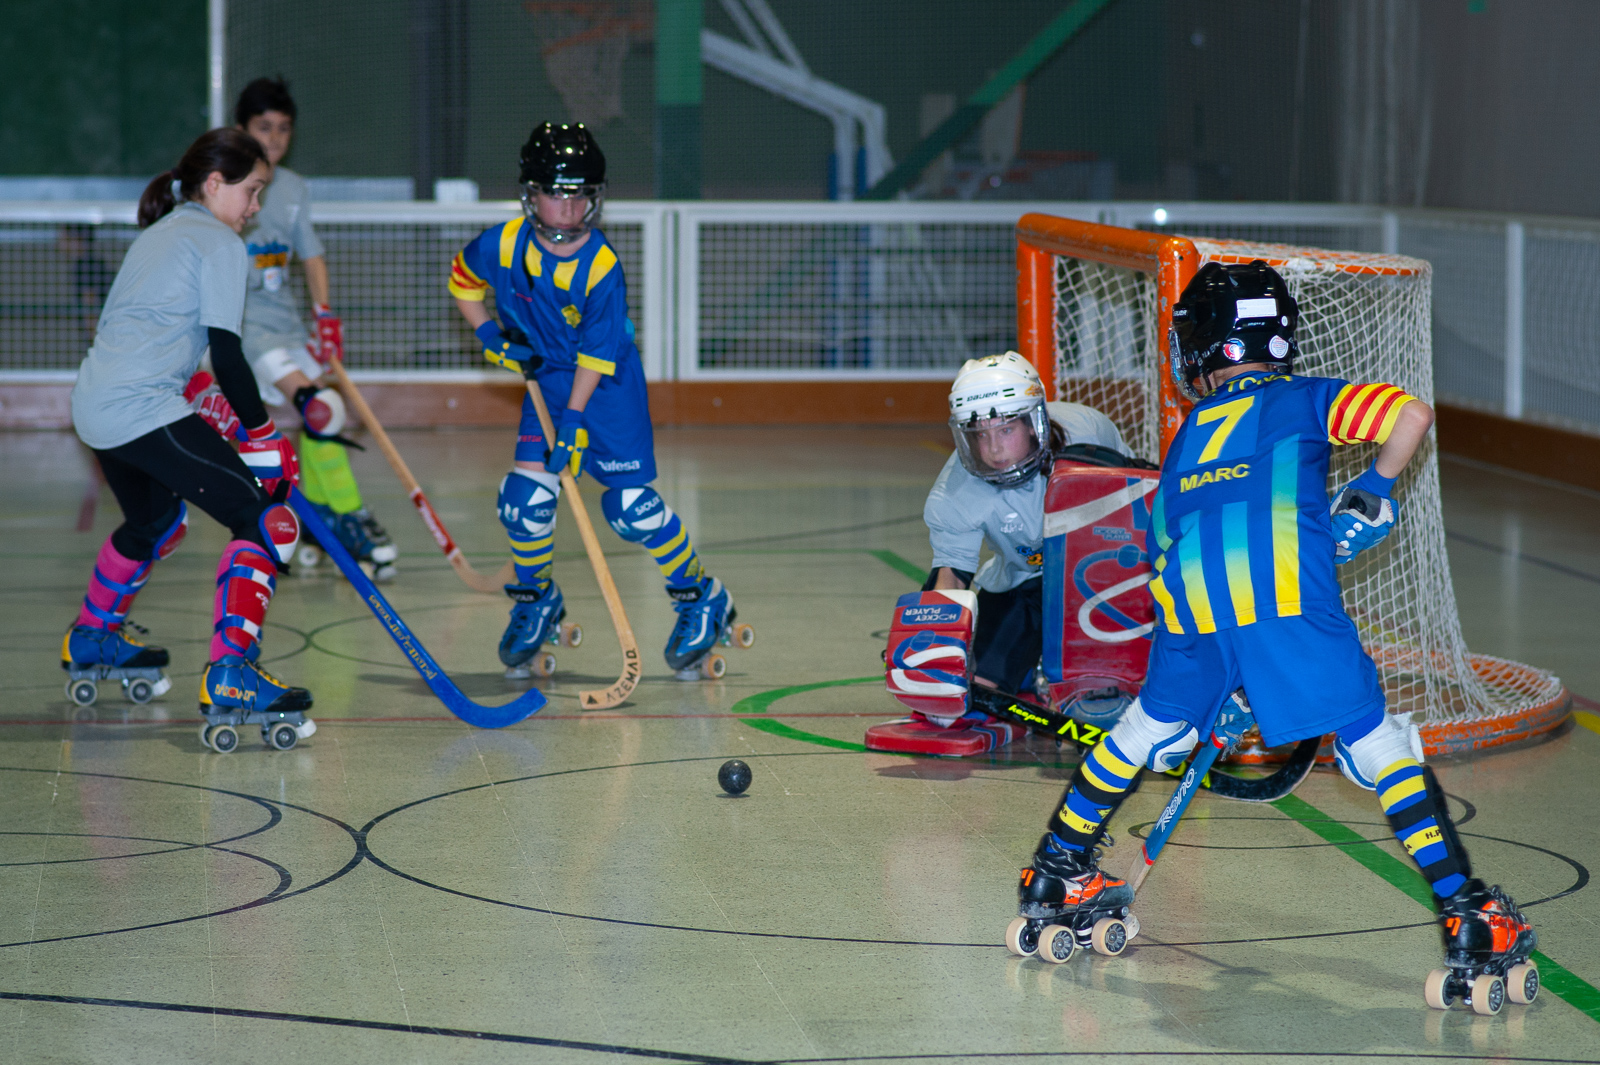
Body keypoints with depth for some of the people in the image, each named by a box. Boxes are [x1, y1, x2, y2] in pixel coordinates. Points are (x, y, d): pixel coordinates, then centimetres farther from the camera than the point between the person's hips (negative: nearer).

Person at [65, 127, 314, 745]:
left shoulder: (158, 235, 24)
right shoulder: (219, 243, -3)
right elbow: (225, 353, -10)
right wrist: (262, 436, -4)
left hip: (94, 405, 10)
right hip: (141, 408, -10)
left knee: (157, 520, 35)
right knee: (266, 521, -13)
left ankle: (92, 636, 51)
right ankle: (230, 675, -25)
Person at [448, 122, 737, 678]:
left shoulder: (602, 267, -24)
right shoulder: (504, 244, -13)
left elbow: (597, 354, -22)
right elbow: (462, 280, 8)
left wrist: (574, 420, -26)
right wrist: (490, 334, -5)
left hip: (609, 385, -4)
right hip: (546, 378, 4)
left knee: (630, 505, -7)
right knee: (526, 495, -9)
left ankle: (702, 599, 11)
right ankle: (536, 600, 16)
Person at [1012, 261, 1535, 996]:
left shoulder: (1187, 438, 32)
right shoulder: (1302, 400, 22)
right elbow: (1411, 415, 8)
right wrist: (1373, 491, 26)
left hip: (1191, 609, 3)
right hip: (1288, 599, -3)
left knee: (1147, 729, 25)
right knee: (1377, 744, 1)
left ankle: (1054, 876, 36)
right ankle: (1466, 916, -7)